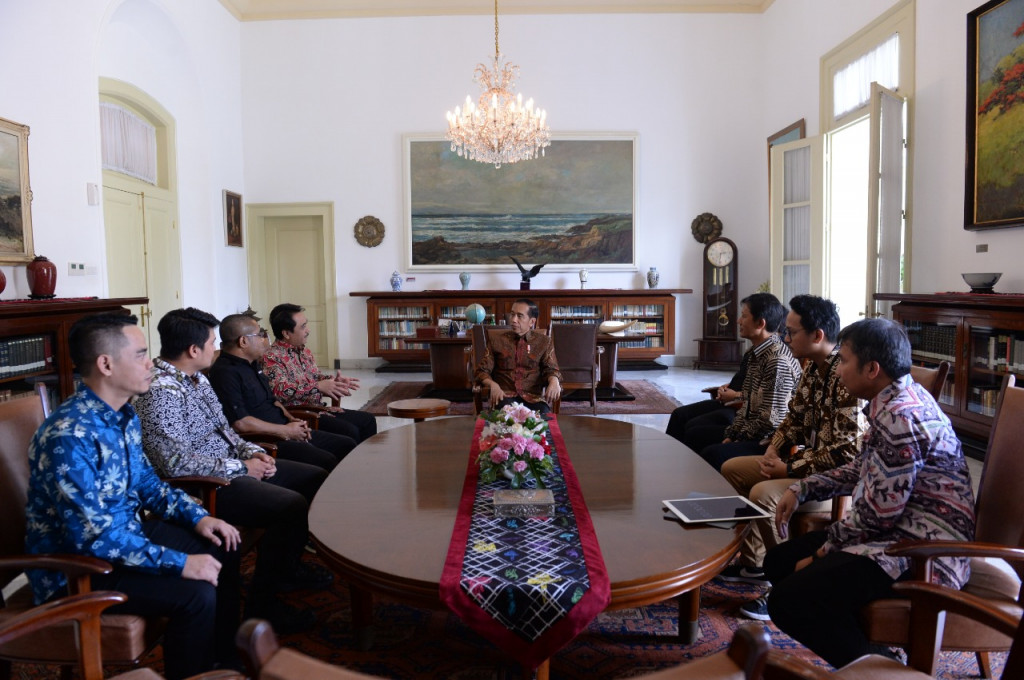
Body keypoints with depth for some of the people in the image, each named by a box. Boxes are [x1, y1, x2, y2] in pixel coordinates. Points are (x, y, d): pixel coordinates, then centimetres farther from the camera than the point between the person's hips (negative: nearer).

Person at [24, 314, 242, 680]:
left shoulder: (123, 415, 0)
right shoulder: (69, 437, -29)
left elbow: (146, 482, 14)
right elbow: (93, 537, -31)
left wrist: (197, 516, 0)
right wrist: (180, 563, -28)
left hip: (124, 533, 9)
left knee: (221, 550, 9)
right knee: (196, 594, -23)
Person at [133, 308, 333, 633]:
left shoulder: (196, 378, 11)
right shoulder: (159, 392, -21)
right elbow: (175, 462, -28)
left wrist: (252, 452, 2)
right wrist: (240, 467, -20)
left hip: (231, 467, 11)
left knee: (316, 478, 11)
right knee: (292, 507, -27)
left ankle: (288, 566, 25)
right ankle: (262, 603, -8)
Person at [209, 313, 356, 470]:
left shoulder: (252, 365, 17)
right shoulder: (225, 373, -15)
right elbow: (239, 423, -24)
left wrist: (292, 420, 7)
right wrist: (286, 431, -16)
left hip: (289, 432, 10)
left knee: (347, 445, 4)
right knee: (327, 462, -26)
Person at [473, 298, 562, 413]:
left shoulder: (544, 342, 15)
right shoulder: (496, 340, 14)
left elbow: (550, 368, 8)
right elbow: (482, 370, 10)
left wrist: (554, 381, -18)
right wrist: (492, 385, -13)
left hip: (533, 397, 1)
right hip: (504, 396, 0)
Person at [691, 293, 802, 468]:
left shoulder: (778, 360, -19)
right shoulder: (756, 353, 11)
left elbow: (772, 419, -21)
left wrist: (738, 438, -11)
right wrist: (732, 433, 2)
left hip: (768, 441, -10)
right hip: (749, 432, 10)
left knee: (712, 454, -28)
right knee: (694, 434, 8)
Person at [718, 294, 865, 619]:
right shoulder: (813, 367, 5)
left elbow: (844, 451, -28)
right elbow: (795, 416, 17)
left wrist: (790, 469, -20)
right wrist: (773, 451, 1)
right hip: (804, 460, 10)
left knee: (763, 494, -30)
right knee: (732, 469, 11)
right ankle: (753, 562, 21)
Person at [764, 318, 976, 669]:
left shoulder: (898, 415, -22)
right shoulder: (899, 400, 10)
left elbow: (878, 512, -22)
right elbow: (864, 470, 22)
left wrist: (827, 548, -7)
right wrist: (801, 489, 13)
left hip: (922, 553, -11)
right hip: (900, 532, 11)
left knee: (788, 601, -24)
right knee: (779, 561, 12)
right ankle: (864, 651, 15)